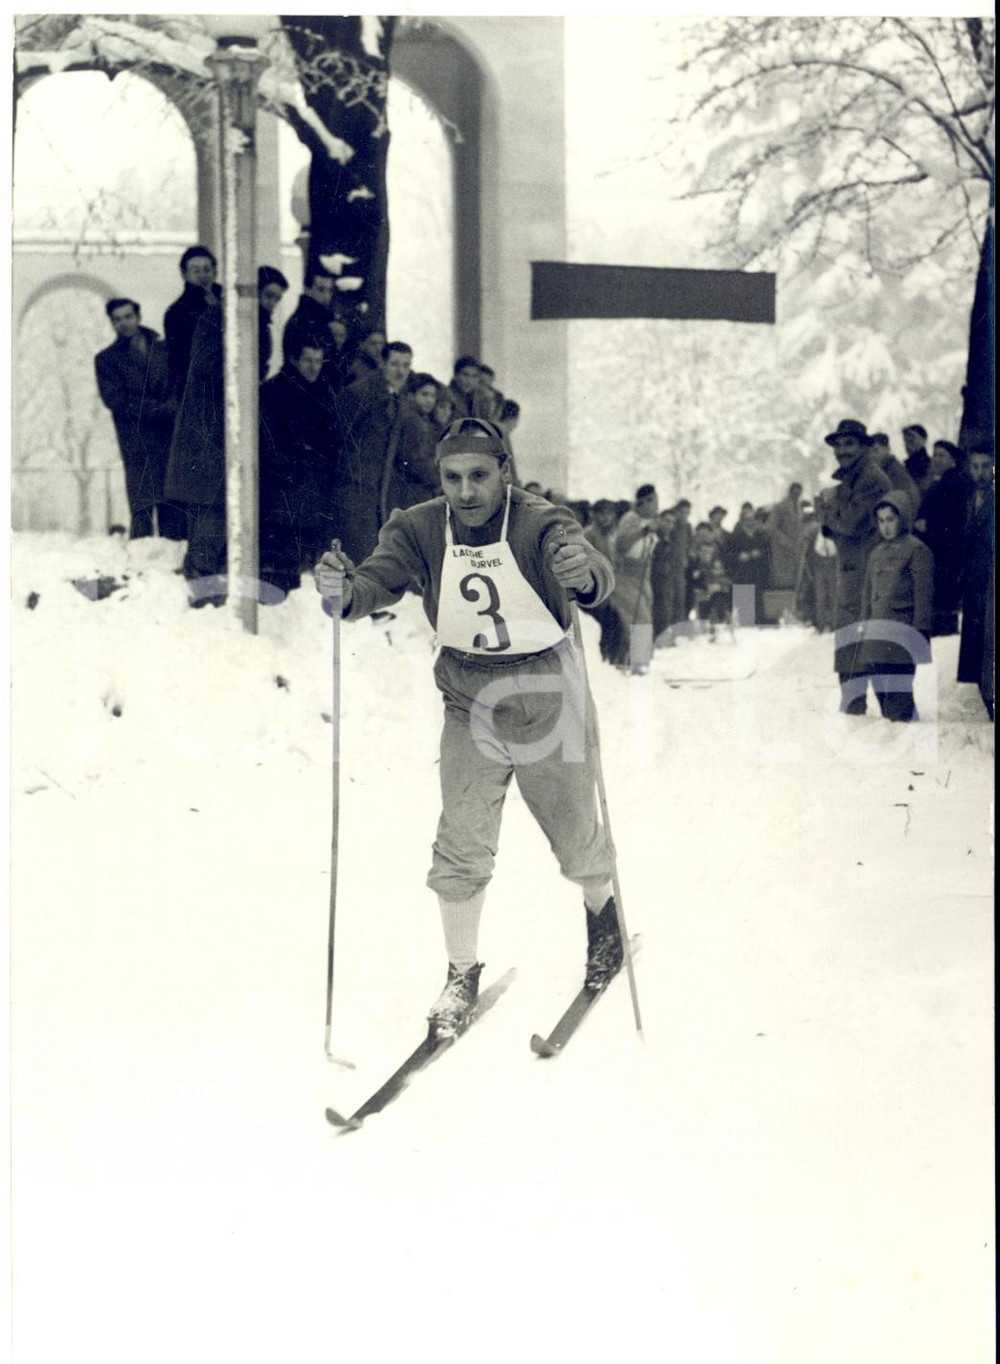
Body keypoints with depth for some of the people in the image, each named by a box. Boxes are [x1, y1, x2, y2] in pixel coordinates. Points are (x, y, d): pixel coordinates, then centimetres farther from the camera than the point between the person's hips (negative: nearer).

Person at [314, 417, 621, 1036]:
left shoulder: (539, 523, -20)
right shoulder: (420, 528, -10)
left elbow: (594, 569, -37)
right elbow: (378, 581, -22)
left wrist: (586, 576, -62)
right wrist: (343, 592, -46)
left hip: (547, 698, -2)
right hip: (469, 704, 2)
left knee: (575, 835, 10)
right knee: (462, 846, -4)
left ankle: (603, 909, 44)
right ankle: (463, 974, 16)